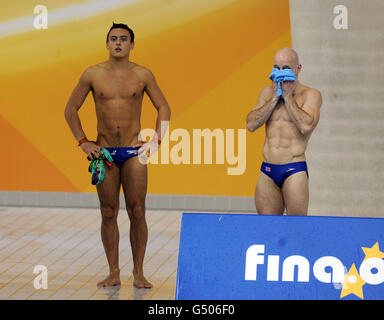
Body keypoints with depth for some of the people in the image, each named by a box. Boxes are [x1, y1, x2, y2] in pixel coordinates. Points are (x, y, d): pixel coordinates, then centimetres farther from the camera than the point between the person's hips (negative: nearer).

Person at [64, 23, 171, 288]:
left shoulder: (142, 75, 2)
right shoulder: (92, 75, 2)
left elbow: (164, 108, 11)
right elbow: (71, 109, 10)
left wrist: (156, 141, 0)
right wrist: (83, 142, 3)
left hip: (134, 152, -1)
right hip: (104, 152, 1)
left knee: (137, 213, -3)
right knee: (108, 213, 3)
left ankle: (138, 273, 4)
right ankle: (113, 273, 9)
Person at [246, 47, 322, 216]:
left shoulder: (310, 94, 0)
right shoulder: (268, 92, 14)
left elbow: (306, 126, -17)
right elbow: (251, 124, 3)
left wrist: (287, 97, -9)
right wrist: (274, 98, -3)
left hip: (294, 171, -4)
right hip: (267, 171, 4)